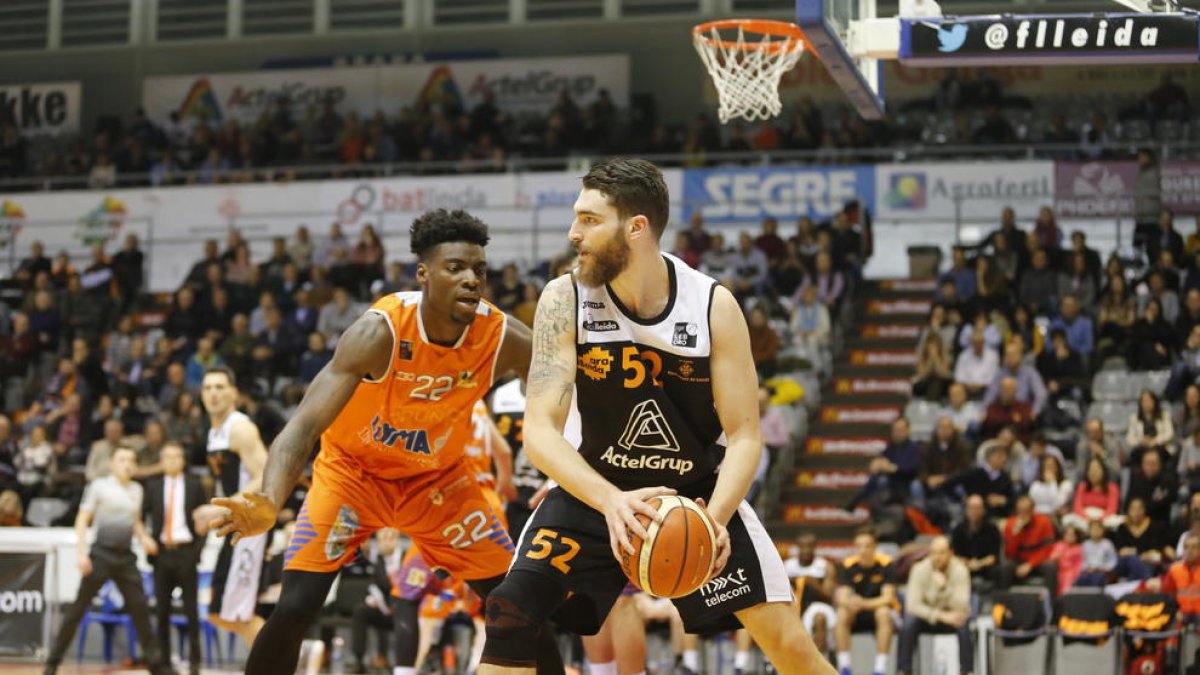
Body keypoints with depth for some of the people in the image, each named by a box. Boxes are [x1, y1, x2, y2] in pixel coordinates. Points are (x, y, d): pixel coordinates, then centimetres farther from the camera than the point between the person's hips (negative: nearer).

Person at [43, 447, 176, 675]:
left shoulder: (136, 490, 13)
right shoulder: (98, 486, -3)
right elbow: (82, 521, -5)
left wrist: (144, 537, 8)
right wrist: (81, 552, -14)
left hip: (126, 557, 5)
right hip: (102, 554, -5)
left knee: (140, 608, 1)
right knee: (78, 608, -2)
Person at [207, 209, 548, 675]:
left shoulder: (503, 338, -23)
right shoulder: (380, 332, -33)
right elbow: (305, 425, -39)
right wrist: (269, 505, -57)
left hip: (437, 476, 3)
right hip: (353, 467, -3)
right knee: (295, 608, -16)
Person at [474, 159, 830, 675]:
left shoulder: (714, 305, -16)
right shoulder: (565, 299, -16)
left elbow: (744, 435, -13)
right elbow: (540, 430, -21)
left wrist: (715, 517, -32)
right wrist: (611, 501, -38)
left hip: (700, 492, 0)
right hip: (596, 490, 0)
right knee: (510, 614, -19)